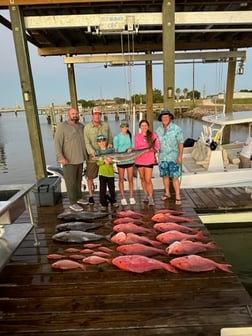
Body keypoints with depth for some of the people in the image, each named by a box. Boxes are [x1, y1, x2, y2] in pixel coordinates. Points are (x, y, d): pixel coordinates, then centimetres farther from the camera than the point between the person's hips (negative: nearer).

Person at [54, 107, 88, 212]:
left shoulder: (81, 126, 9)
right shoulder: (62, 126, -9)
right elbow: (57, 143, -14)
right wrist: (60, 157, -25)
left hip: (80, 159, 6)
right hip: (69, 160, -6)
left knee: (78, 180, 17)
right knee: (71, 182, 0)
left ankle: (78, 198, 33)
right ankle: (73, 203, 10)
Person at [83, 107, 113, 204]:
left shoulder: (106, 125, 2)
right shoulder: (87, 127, -7)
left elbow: (110, 137, 8)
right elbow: (87, 143, -12)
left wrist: (110, 143, -14)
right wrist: (93, 152, -27)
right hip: (92, 156, -3)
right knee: (90, 177, 6)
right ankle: (91, 195, 23)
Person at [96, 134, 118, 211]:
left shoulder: (111, 150, 3)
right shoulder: (98, 151, 2)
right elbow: (98, 163, -7)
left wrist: (110, 161, -20)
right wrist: (104, 160, -23)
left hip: (110, 172, 1)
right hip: (102, 172, -1)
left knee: (112, 188, 10)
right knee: (102, 189, -1)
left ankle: (113, 201, 31)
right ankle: (103, 204, 9)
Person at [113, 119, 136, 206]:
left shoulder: (130, 136, 4)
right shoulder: (117, 137, -1)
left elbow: (133, 147, 9)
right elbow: (115, 150, 0)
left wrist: (130, 149, -13)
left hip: (130, 160, 2)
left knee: (130, 179, 6)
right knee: (121, 179, 7)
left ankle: (131, 197, 16)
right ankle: (123, 198, 16)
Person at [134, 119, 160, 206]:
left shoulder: (153, 135, -2)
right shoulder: (137, 136, 4)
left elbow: (157, 146, 3)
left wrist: (154, 149, -15)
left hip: (149, 160, -3)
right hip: (139, 160, 3)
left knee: (148, 180, -7)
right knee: (142, 178, 13)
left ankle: (151, 198, 4)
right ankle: (146, 195, 28)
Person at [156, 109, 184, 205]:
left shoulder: (176, 129, -8)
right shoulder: (158, 130, 4)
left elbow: (181, 143, -7)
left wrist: (180, 156, -14)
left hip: (173, 158, -4)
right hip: (162, 158, 4)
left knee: (175, 177, -5)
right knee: (165, 176, 13)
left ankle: (178, 196, 4)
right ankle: (167, 193, 29)